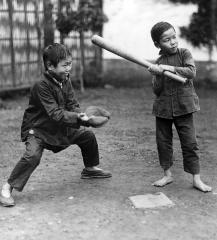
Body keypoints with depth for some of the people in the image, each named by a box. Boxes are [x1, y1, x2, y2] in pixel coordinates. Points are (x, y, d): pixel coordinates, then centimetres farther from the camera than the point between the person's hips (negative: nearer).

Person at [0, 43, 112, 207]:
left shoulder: (66, 81, -1)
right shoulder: (42, 86, -26)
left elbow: (73, 105, -5)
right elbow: (55, 114, -32)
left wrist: (83, 115, -26)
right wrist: (77, 117, -40)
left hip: (60, 128, 8)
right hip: (37, 129, -8)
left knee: (87, 135, 10)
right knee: (32, 155, -30)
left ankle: (91, 168, 34)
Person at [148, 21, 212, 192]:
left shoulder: (184, 53, -1)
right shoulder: (158, 63, 4)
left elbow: (192, 72, -18)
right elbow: (157, 91, -1)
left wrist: (171, 68, -23)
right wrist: (158, 75, -19)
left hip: (183, 107, -3)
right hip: (163, 108, 3)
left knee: (190, 142, -2)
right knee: (163, 142, 9)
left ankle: (196, 178, 7)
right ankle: (168, 174, 25)